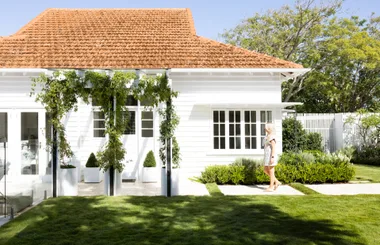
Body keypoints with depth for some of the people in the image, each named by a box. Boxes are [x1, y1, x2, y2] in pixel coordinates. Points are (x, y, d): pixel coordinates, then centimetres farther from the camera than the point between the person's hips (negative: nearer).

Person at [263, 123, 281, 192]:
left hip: (271, 156, -10)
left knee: (271, 171, -2)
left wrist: (272, 157, -22)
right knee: (265, 170, 13)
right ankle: (277, 182, 20)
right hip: (267, 155, 10)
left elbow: (273, 147, -19)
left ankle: (271, 187, 5)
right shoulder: (268, 136, 15)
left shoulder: (272, 137, -15)